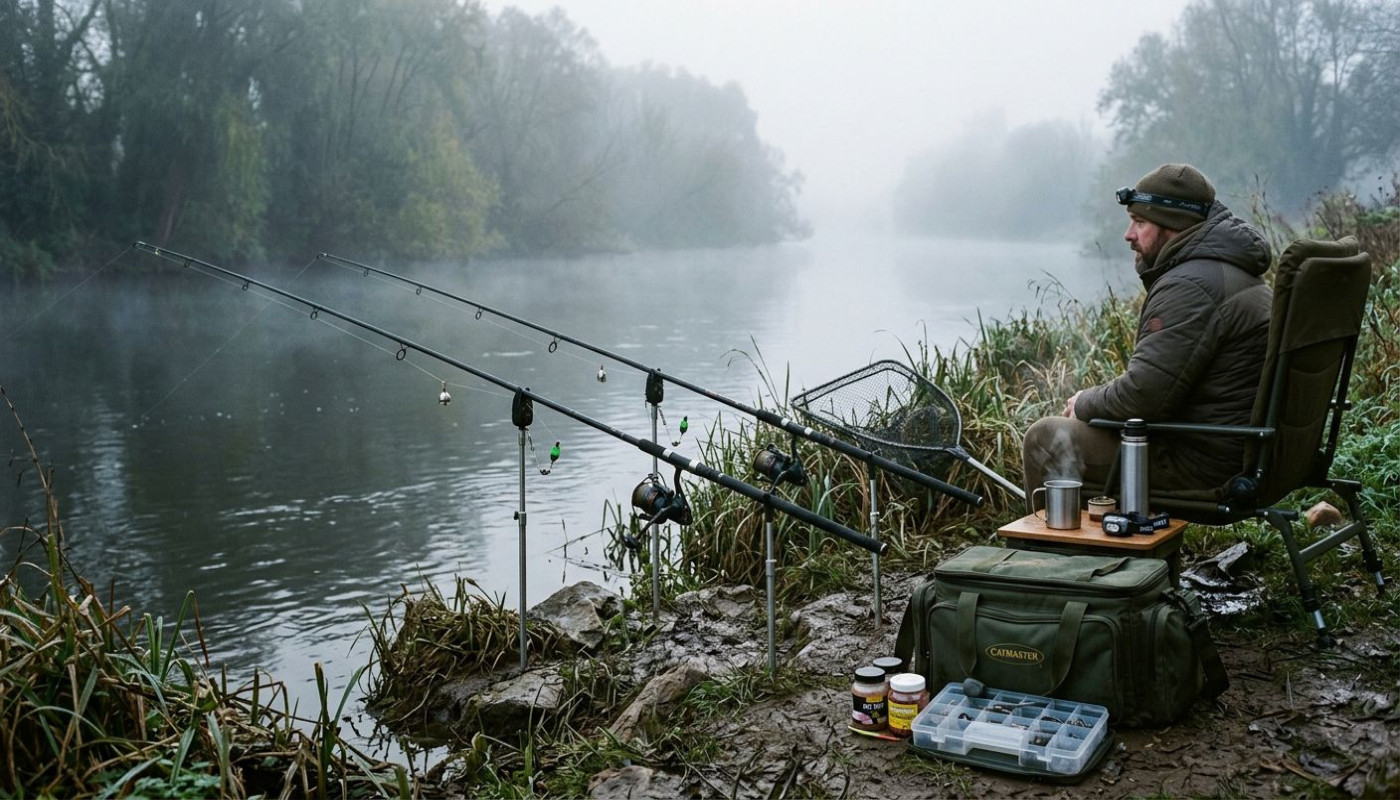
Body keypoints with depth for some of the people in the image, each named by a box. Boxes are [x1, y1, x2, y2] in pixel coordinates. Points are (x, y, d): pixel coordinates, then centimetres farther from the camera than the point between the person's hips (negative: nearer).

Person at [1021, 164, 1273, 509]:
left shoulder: (1189, 286, -22)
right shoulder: (1232, 270, 14)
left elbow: (1143, 395, -26)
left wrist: (1084, 404, -6)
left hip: (1204, 463, -11)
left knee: (1046, 438, -5)